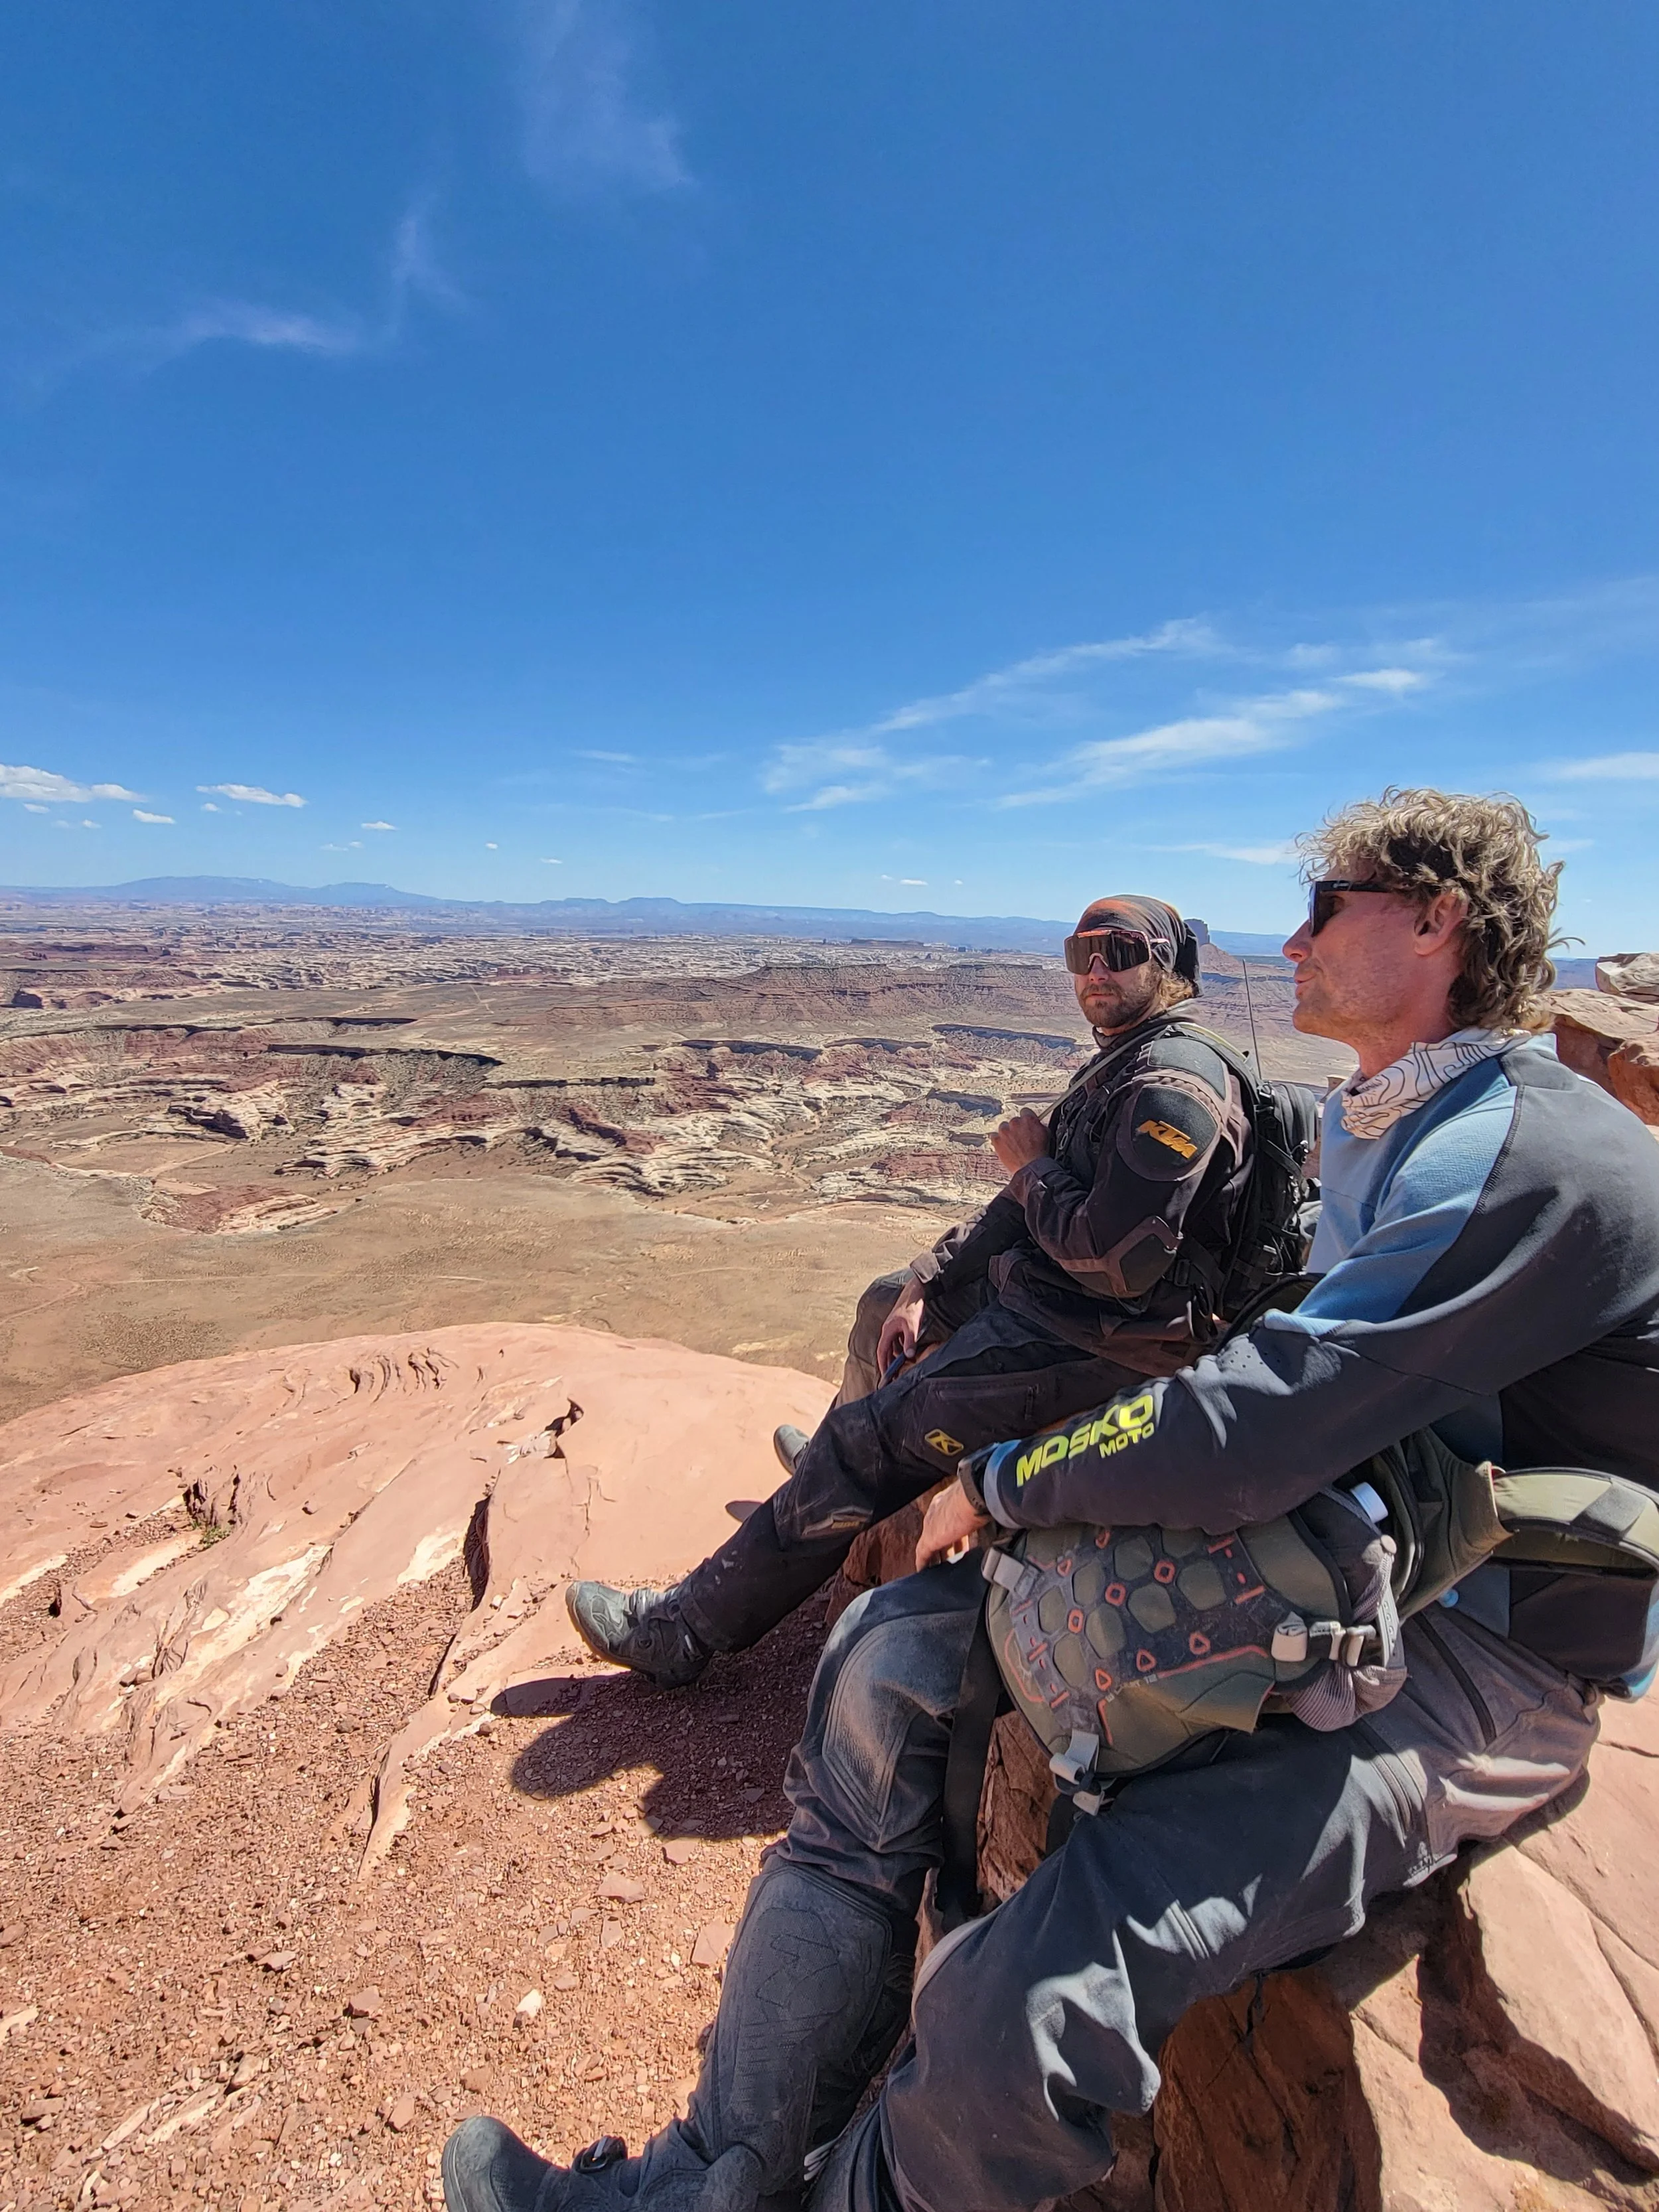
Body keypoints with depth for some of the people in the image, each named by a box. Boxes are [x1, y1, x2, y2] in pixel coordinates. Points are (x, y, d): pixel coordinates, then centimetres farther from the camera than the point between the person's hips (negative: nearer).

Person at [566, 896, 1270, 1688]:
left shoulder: (1174, 1082, -21)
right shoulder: (1121, 1063, 12)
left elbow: (1118, 1260, -29)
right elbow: (1024, 1208, 10)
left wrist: (1032, 1167, -13)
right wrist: (924, 1286, 3)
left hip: (1089, 1340, -10)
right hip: (1035, 1286, 10)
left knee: (869, 1442, -14)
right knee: (886, 1302, 25)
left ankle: (685, 1629, -2)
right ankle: (829, 1460, 49)